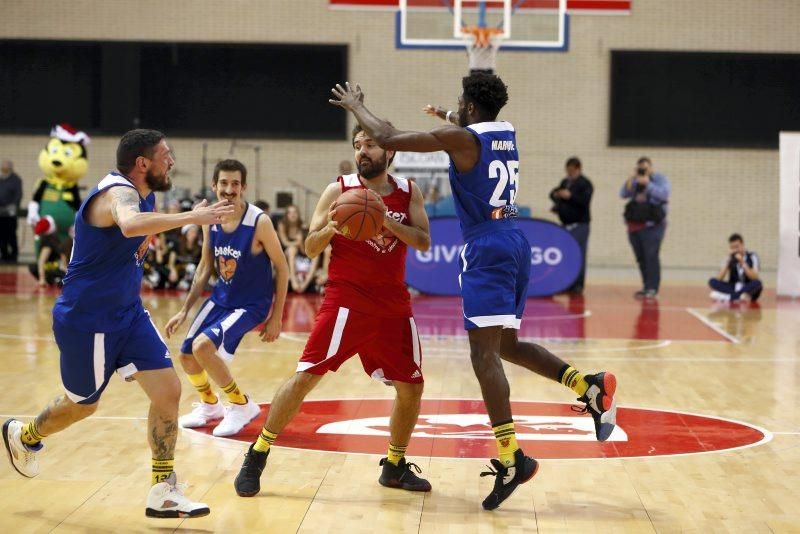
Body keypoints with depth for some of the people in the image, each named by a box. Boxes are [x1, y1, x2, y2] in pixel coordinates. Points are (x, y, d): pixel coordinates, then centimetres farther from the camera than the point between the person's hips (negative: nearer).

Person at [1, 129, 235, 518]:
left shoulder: (142, 193, 5)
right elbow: (130, 225, -51)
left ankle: (163, 493, 4)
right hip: (87, 321, -8)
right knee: (83, 404, 12)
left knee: (168, 391, -4)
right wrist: (191, 218, -50)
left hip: (127, 313, 8)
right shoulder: (118, 192, -25)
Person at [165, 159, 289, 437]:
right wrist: (185, 310, 7)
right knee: (187, 355, 7)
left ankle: (242, 406, -4)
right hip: (221, 297, 7)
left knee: (203, 346, -25)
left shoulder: (259, 222, -21)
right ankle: (210, 405, 37)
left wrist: (276, 318, -11)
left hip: (251, 303, -7)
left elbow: (282, 269, -12)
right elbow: (205, 267, 9)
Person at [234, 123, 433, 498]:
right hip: (346, 301, -4)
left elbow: (424, 242, -5)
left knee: (411, 386, 6)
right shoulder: (339, 189, -2)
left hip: (393, 305, 4)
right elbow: (310, 248, -3)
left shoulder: (408, 193, 6)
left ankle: (394, 466, 25)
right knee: (305, 376, -11)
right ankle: (257, 456, -2)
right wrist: (329, 228, -24)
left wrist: (386, 221, -20)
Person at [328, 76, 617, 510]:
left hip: (487, 249, -8)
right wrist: (450, 119, 48)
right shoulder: (507, 133, 14)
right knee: (506, 345, 19)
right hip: (514, 242, 8)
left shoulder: (459, 137, -8)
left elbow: (387, 139, -6)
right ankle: (589, 386, 4)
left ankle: (511, 459, -20)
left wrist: (356, 106, 9)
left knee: (483, 353, -12)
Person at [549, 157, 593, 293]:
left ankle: (578, 285, -8)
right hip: (566, 224, 7)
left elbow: (585, 200, -17)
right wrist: (555, 195, 3)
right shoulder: (565, 182, 17)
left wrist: (570, 196, -23)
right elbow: (554, 193, 25)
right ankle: (570, 284, 11)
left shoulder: (585, 183, -4)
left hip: (579, 224, -7)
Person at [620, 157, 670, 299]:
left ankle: (652, 289, -11)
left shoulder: (660, 179, 3)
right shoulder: (635, 181, 15)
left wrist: (648, 184, -17)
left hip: (652, 226, -5)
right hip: (635, 226, 5)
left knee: (651, 257, -12)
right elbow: (623, 194, 4)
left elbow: (664, 194, -14)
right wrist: (630, 180, -9)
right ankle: (646, 287, 14)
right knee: (641, 258, 7)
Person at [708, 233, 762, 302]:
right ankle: (739, 296, -37)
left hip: (749, 290, -3)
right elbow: (719, 279, -6)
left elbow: (754, 278, -17)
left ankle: (727, 297, -38)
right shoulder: (730, 258, 4)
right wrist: (727, 261, -15)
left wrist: (742, 263, -24)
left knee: (757, 283, -36)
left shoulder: (752, 257, -5)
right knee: (712, 281, -20)